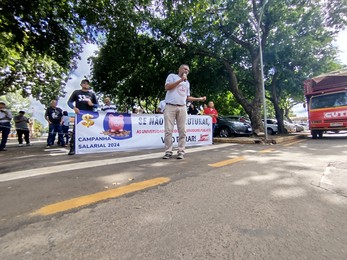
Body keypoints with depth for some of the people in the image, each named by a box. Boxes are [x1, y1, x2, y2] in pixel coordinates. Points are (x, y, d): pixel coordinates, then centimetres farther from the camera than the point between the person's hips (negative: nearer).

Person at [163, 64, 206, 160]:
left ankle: (181, 151, 6)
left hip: (182, 108, 5)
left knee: (182, 131, 0)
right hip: (170, 106, -4)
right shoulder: (172, 76, 11)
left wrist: (199, 99, 14)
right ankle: (168, 152, 1)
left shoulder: (187, 83, 25)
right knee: (168, 130, -6)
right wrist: (180, 80, -5)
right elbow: (167, 87, -6)